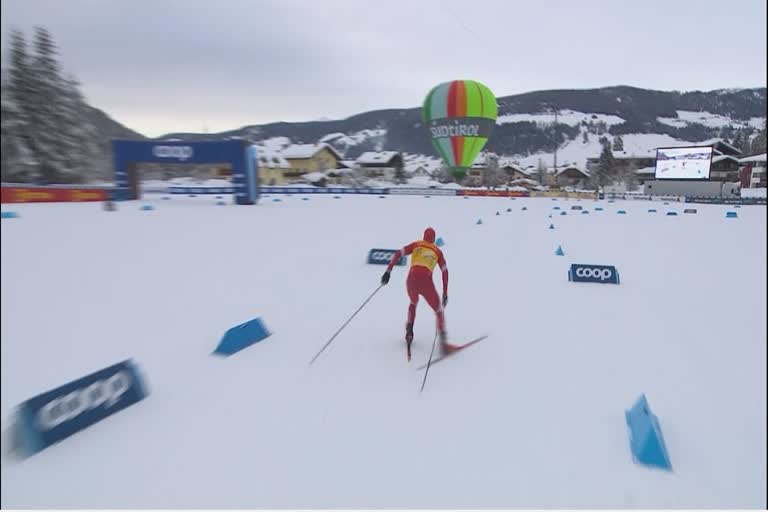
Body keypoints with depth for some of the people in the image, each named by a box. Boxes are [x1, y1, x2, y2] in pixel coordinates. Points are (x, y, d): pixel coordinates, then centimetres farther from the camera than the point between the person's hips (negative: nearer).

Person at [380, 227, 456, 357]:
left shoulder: (416, 245, 21)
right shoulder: (437, 251, 21)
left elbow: (398, 253, 7)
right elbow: (445, 271, 13)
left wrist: (388, 271, 3)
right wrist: (445, 293, 15)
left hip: (411, 281, 2)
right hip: (426, 283, -2)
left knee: (413, 303, 34)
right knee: (439, 310, 16)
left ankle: (409, 332, 19)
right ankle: (443, 342, 2)